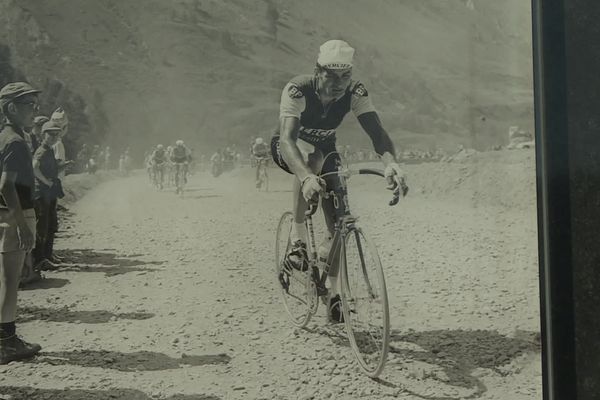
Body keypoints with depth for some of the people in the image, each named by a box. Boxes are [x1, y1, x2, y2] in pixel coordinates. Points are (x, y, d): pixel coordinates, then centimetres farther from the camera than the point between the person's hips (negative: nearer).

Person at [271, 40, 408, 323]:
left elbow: (376, 130, -37)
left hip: (325, 148, 4)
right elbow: (287, 138, -46)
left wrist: (390, 161, -58)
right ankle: (298, 235, -26)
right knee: (312, 158, -40)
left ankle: (333, 293, 9)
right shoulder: (297, 90, -34)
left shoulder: (355, 92, -25)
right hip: (289, 148, -3)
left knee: (337, 220, -7)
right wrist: (306, 177, -65)